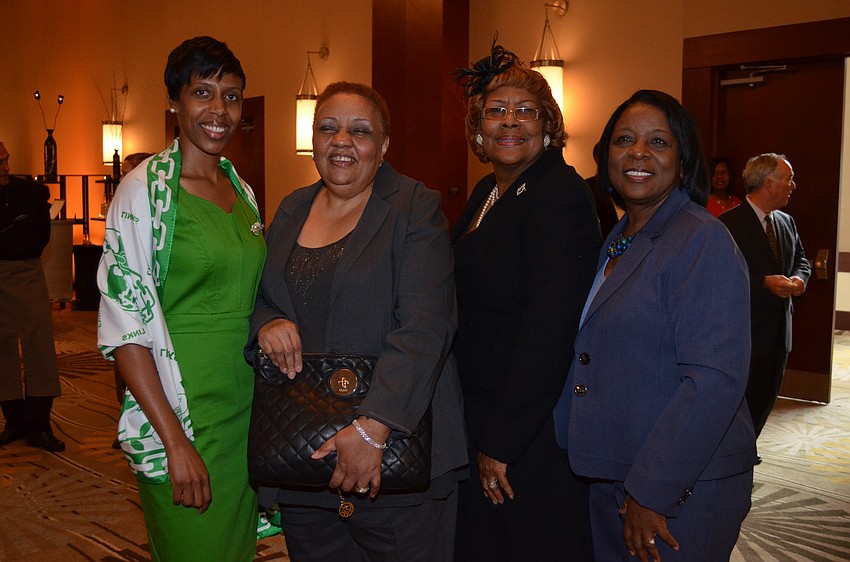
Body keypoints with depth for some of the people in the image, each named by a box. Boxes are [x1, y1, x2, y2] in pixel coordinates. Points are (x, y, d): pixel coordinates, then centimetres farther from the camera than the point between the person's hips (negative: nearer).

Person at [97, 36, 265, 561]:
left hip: (246, 406, 6)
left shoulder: (242, 191, 8)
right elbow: (125, 326, -15)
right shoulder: (145, 189, -11)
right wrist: (174, 439, -19)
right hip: (181, 409, -6)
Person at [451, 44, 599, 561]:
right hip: (478, 411, 9)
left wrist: (501, 443, -21)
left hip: (536, 427, -8)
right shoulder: (487, 192, 8)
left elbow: (548, 329, -25)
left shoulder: (561, 194, -19)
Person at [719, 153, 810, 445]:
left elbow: (801, 259, 20)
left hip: (778, 330, 8)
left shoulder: (786, 222, 11)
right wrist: (765, 282, -25)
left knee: (764, 399, 16)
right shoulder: (730, 223, -14)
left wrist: (799, 278, -2)